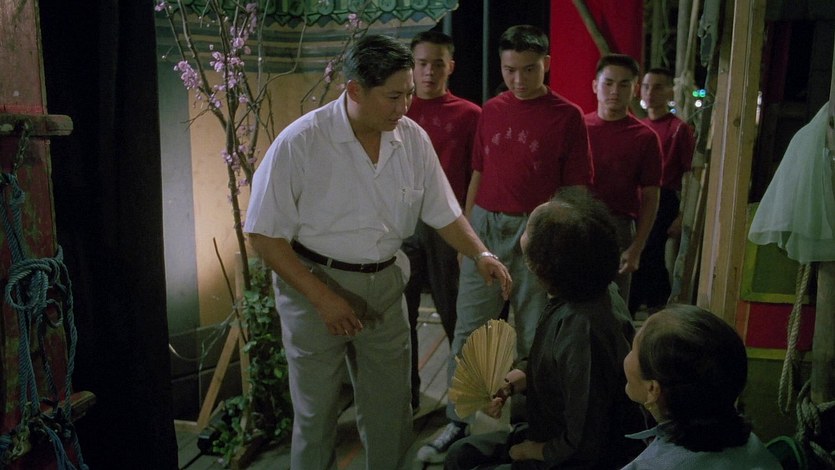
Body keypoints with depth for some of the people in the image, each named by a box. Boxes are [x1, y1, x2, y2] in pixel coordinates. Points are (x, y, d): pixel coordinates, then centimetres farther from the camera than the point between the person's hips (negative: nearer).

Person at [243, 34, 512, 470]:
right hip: (314, 284, -4)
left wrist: (480, 254, -11)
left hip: (383, 284, 4)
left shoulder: (413, 137, -5)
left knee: (391, 407, 15)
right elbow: (265, 236, -14)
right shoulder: (299, 143, -18)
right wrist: (322, 297, -18)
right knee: (316, 411, 10)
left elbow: (443, 213, 6)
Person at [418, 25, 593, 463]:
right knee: (467, 328, 6)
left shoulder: (567, 116, -3)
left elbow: (576, 188, -2)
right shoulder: (491, 110, 9)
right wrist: (464, 228, 12)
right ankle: (456, 423, 19)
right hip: (484, 226, 4)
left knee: (532, 335, 7)